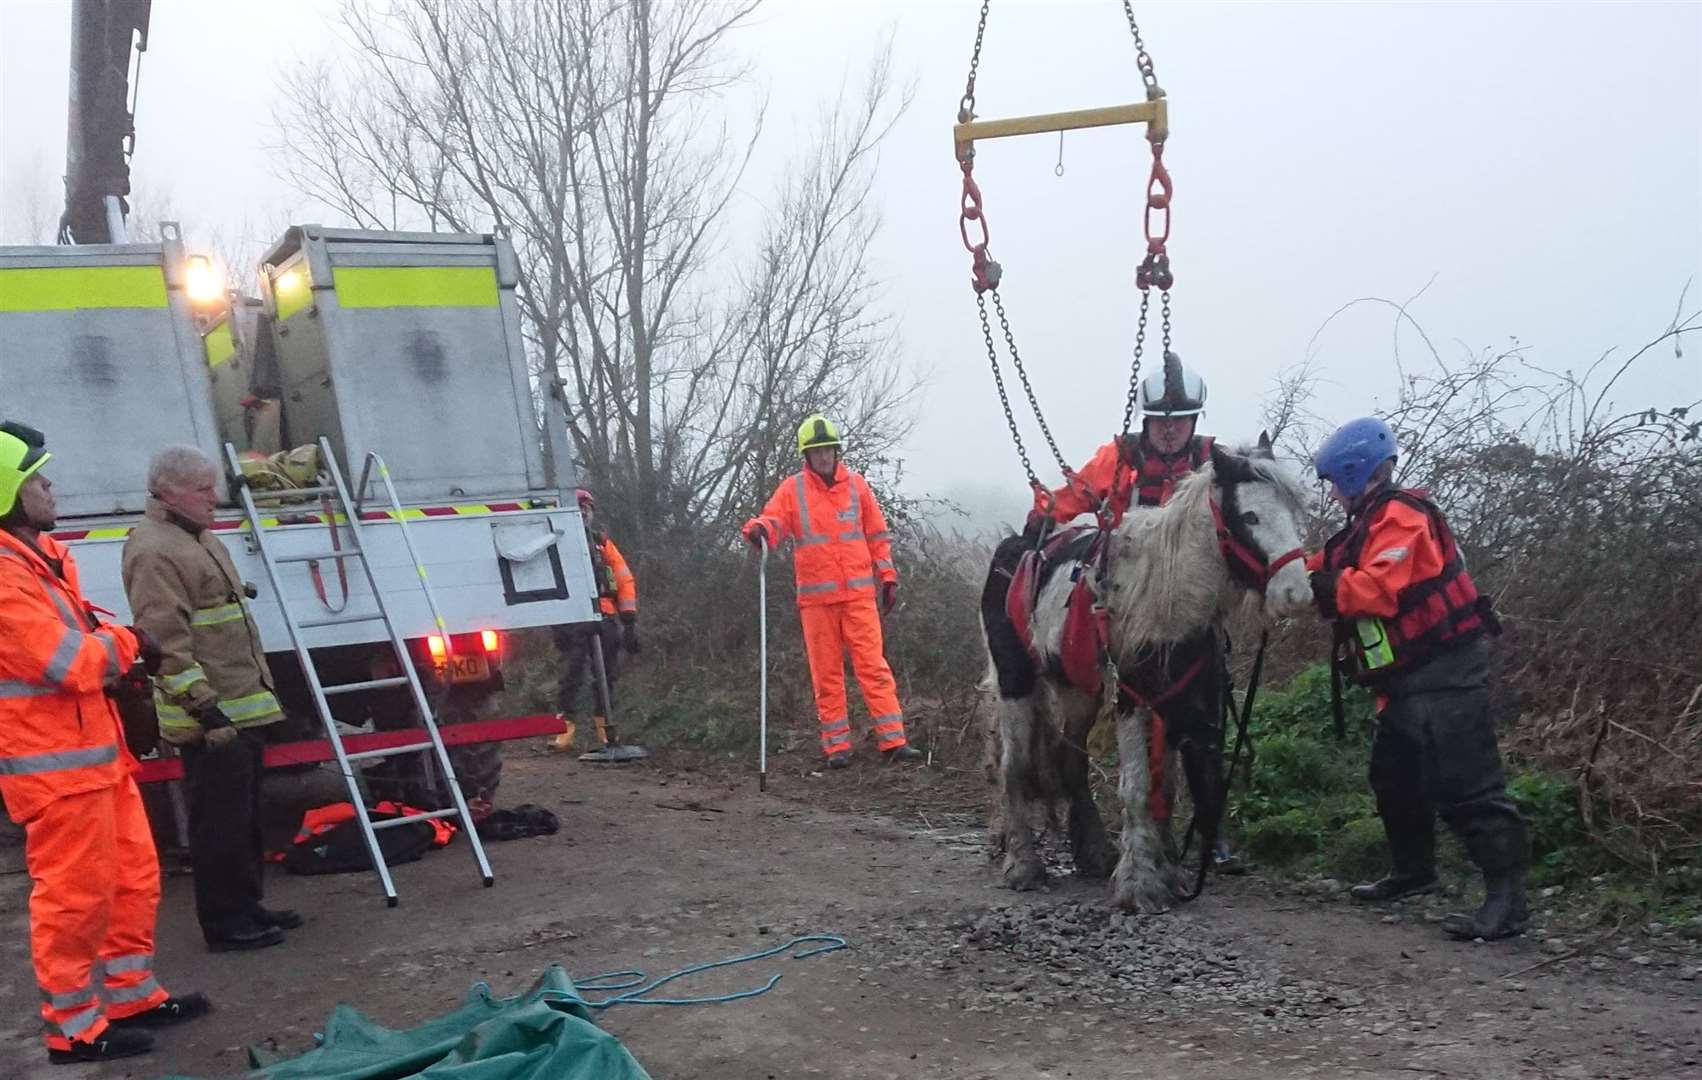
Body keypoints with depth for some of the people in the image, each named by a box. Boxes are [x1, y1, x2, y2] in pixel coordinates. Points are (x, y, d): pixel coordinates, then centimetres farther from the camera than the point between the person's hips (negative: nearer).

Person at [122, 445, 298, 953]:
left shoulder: (198, 538, 18)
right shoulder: (154, 551, -16)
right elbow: (166, 640, -23)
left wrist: (256, 691, 27)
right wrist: (204, 705, -25)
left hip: (242, 708, 11)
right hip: (210, 718, -10)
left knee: (245, 816, 18)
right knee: (221, 820, -3)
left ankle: (246, 905, 28)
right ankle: (224, 921, 7)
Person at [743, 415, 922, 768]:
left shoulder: (856, 485, 8)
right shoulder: (792, 489, 4)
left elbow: (878, 534, 13)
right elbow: (774, 520, -9)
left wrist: (887, 575, 9)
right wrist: (759, 529, -33)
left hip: (859, 594, 0)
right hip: (816, 599, 0)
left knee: (874, 666, -4)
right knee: (826, 673, 4)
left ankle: (893, 741, -3)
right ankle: (837, 746, 11)